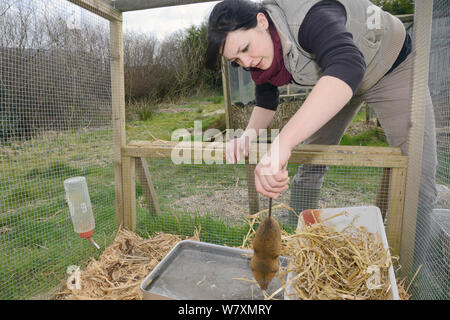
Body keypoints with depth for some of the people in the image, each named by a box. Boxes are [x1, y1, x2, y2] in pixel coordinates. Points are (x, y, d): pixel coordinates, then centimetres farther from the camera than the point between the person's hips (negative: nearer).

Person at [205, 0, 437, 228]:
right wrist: (248, 134, -23)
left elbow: (347, 66, -57)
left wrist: (282, 143, -67)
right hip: (331, 85, 6)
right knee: (310, 163, 4)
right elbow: (266, 102, -2)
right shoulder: (257, 55, -14)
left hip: (392, 68, -5)